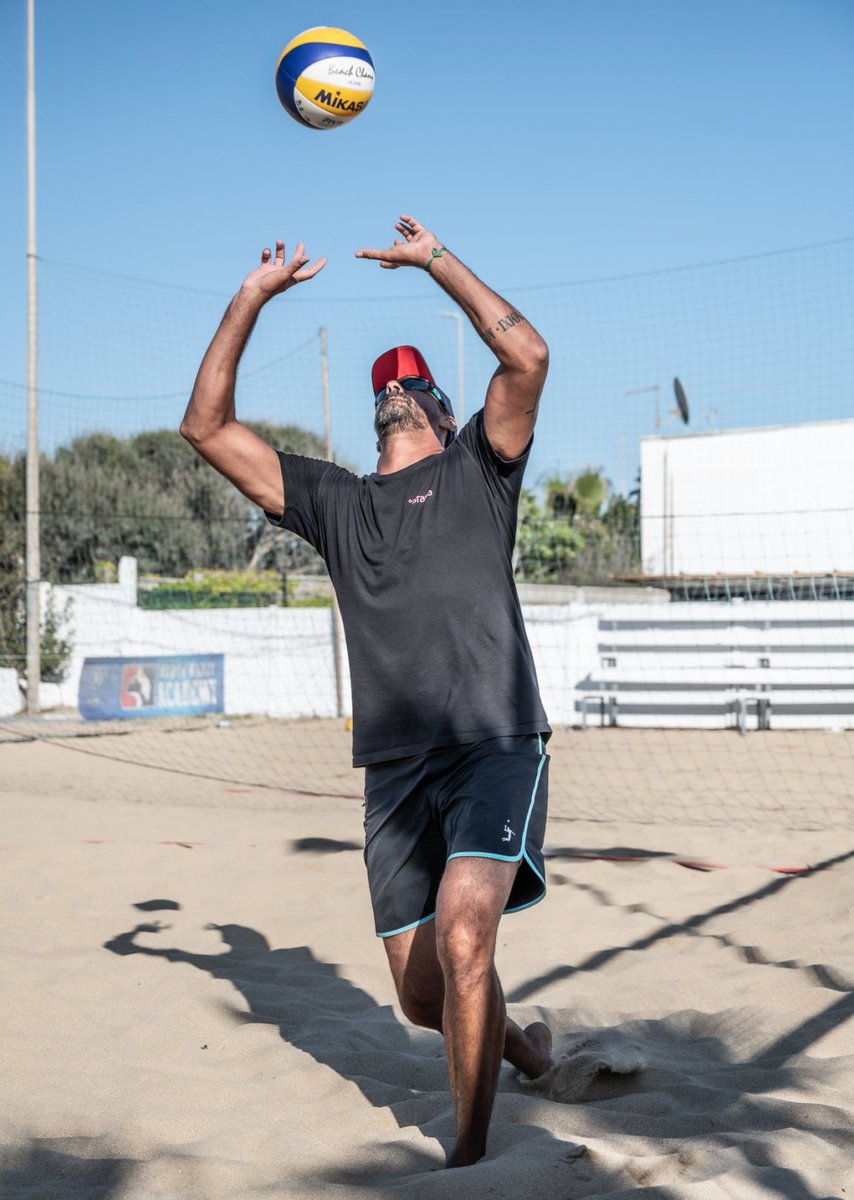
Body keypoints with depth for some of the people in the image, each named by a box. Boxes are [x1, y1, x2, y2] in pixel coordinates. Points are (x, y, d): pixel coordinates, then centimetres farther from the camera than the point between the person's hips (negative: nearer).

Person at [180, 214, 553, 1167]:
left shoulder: (476, 469, 11)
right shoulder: (335, 502, 19)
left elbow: (528, 356, -7)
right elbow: (206, 425, 14)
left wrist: (435, 258, 1)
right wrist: (253, 295, 11)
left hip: (495, 748, -4)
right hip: (395, 769, 4)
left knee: (462, 936, -26)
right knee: (424, 998, 6)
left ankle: (469, 1154, -12)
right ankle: (516, 1043, 39)